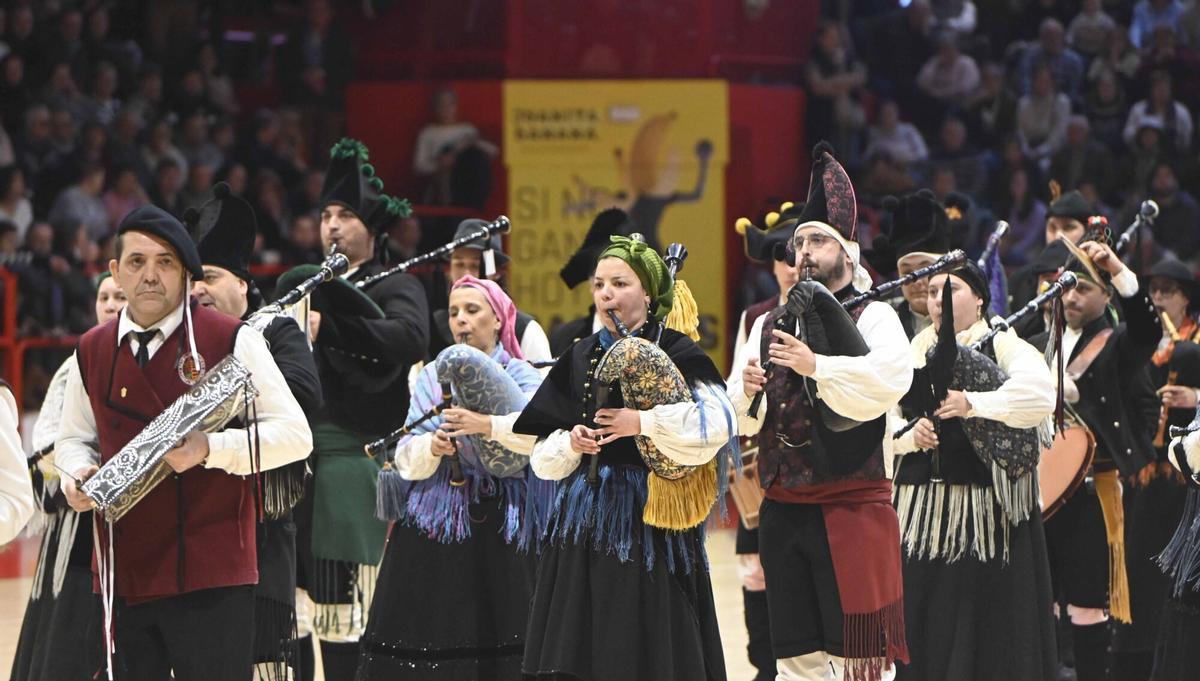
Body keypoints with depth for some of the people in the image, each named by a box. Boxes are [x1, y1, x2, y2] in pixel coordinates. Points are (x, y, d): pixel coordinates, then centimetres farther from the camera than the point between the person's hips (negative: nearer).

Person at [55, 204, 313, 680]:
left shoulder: (231, 342, -3)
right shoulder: (92, 353, 11)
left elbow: (295, 434, -5)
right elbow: (74, 439, 24)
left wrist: (209, 448, -18)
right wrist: (78, 475, 0)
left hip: (212, 577, -5)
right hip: (124, 577, 5)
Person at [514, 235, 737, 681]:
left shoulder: (675, 353, -2)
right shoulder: (580, 358, 14)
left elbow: (716, 423, -19)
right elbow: (543, 455, 15)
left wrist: (643, 423, -22)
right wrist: (570, 443, -6)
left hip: (649, 519, -5)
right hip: (585, 526, 5)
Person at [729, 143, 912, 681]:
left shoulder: (873, 317, -1)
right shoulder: (769, 325, 15)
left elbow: (889, 380, -21)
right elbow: (742, 420, 11)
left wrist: (815, 366, -27)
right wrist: (747, 391, -11)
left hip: (851, 507, -6)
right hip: (783, 509, 6)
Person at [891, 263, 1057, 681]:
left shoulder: (1004, 346, 1)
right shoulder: (916, 353, 17)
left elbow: (1040, 394, -18)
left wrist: (973, 404, -27)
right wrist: (911, 435, -10)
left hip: (985, 509, -4)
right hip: (920, 503, 4)